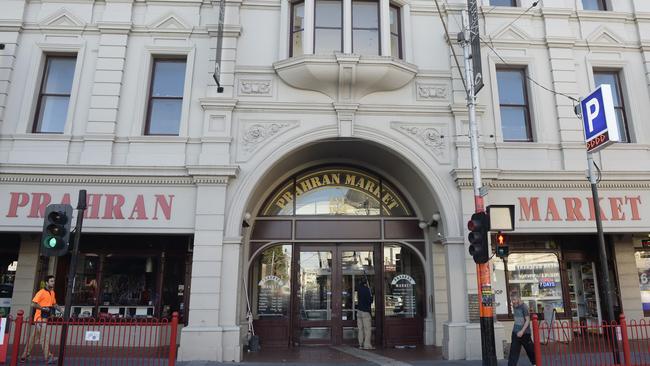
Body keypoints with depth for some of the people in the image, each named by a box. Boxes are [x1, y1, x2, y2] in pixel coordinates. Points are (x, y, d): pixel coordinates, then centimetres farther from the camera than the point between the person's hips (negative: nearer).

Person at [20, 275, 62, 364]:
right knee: (44, 337, -7)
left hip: (45, 318, 8)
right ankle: (48, 357, -5)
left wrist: (61, 310, 7)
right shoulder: (41, 292, -11)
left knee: (33, 337, 15)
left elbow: (54, 304, 20)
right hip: (40, 318, -8)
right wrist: (43, 308, -18)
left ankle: (25, 355, 25)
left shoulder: (52, 293, 12)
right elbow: (33, 304, -15)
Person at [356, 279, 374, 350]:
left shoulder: (359, 289, 11)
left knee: (360, 329, 7)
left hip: (359, 311, 7)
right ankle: (367, 345, -9)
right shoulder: (366, 290, -8)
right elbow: (370, 300, -10)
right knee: (368, 329, -5)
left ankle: (361, 344, 7)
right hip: (365, 312, -7)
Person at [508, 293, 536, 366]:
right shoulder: (514, 306, 4)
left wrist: (522, 331, -26)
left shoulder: (524, 307, -17)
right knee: (513, 351, 0)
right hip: (515, 332, 5)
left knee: (530, 349, 14)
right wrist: (516, 329, 14)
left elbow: (528, 320, -19)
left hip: (525, 333, -5)